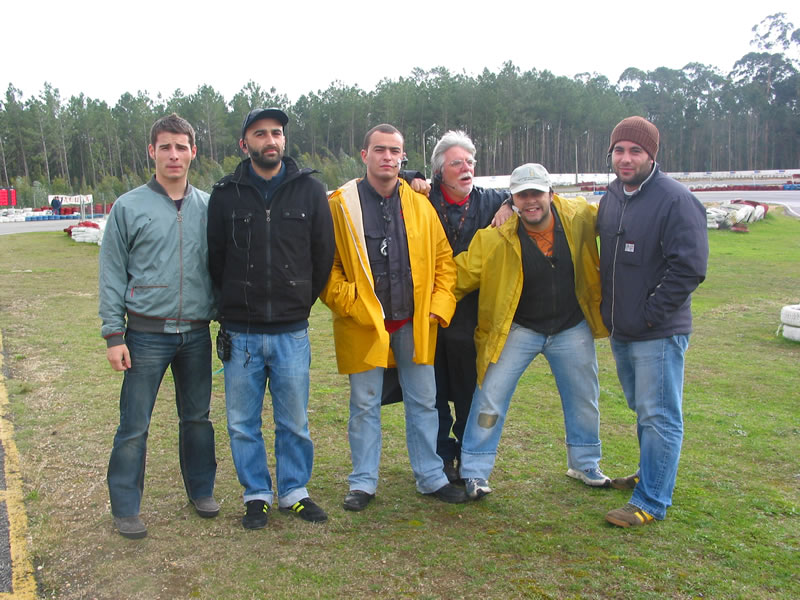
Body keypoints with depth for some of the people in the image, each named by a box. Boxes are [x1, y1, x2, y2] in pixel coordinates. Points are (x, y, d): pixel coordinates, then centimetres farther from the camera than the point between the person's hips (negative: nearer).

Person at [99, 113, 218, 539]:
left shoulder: (208, 208, 5)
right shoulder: (129, 207, -2)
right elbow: (112, 275, -1)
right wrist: (113, 334, -5)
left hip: (197, 333, 3)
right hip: (147, 334, -2)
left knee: (197, 417, 14)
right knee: (134, 425, 2)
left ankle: (201, 490, 31)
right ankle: (125, 507, 17)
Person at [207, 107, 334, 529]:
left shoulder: (309, 190, 2)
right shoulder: (226, 194, 2)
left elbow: (324, 254, 8)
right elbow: (214, 258, 10)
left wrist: (301, 302, 10)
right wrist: (235, 304, 10)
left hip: (292, 332, 0)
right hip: (240, 332, 1)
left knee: (294, 422, 9)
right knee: (242, 423, 9)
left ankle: (294, 492, 27)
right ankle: (256, 494, 26)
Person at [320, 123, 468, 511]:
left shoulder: (419, 205, 7)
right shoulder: (340, 205, -3)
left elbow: (443, 258, 10)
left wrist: (440, 304, 0)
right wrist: (348, 303, -12)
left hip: (415, 322, 3)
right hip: (363, 323, -3)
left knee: (423, 402, 11)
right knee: (365, 405, 7)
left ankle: (431, 477, 26)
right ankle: (363, 482, 22)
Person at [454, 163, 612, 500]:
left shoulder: (579, 217, -14)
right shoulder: (495, 239, -21)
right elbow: (461, 276, -13)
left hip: (572, 329, 3)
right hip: (518, 329, -2)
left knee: (584, 399, 16)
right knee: (490, 396, -5)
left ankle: (585, 464, 40)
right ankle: (474, 472, 11)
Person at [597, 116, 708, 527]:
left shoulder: (676, 200, -15)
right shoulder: (612, 196, 9)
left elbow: (689, 268, -19)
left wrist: (649, 316, -18)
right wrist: (608, 309, 12)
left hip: (658, 334, -8)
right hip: (620, 330, 8)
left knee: (658, 416, -1)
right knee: (643, 409, 21)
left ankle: (651, 502, 8)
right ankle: (650, 474, 39)